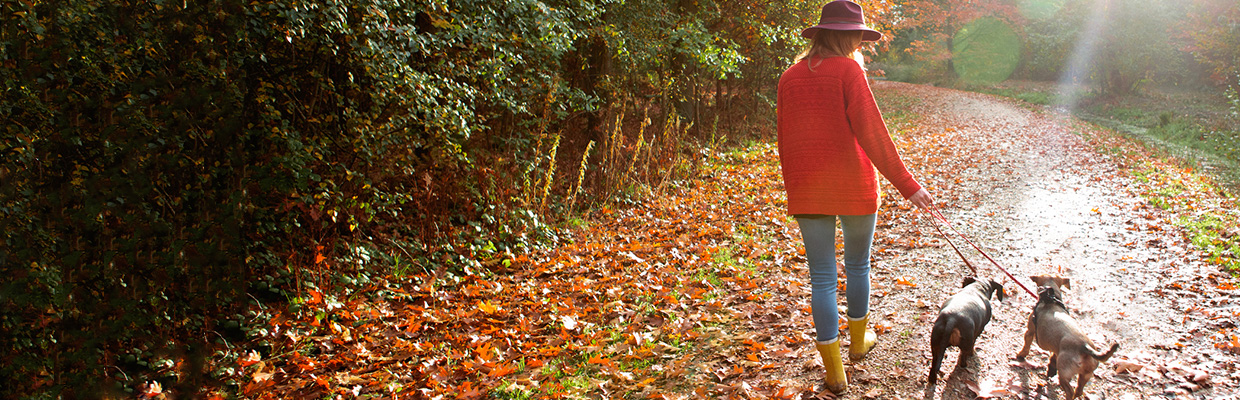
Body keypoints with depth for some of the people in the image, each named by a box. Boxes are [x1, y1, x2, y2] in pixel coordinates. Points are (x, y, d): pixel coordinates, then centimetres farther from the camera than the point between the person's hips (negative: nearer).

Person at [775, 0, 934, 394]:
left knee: (821, 277, 6)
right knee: (857, 266, 19)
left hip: (807, 191, 4)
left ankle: (835, 372, 8)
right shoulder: (847, 71, -10)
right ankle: (858, 340, 38)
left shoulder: (790, 78, 5)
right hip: (852, 186, -3)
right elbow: (871, 133, -16)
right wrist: (906, 184, -14)